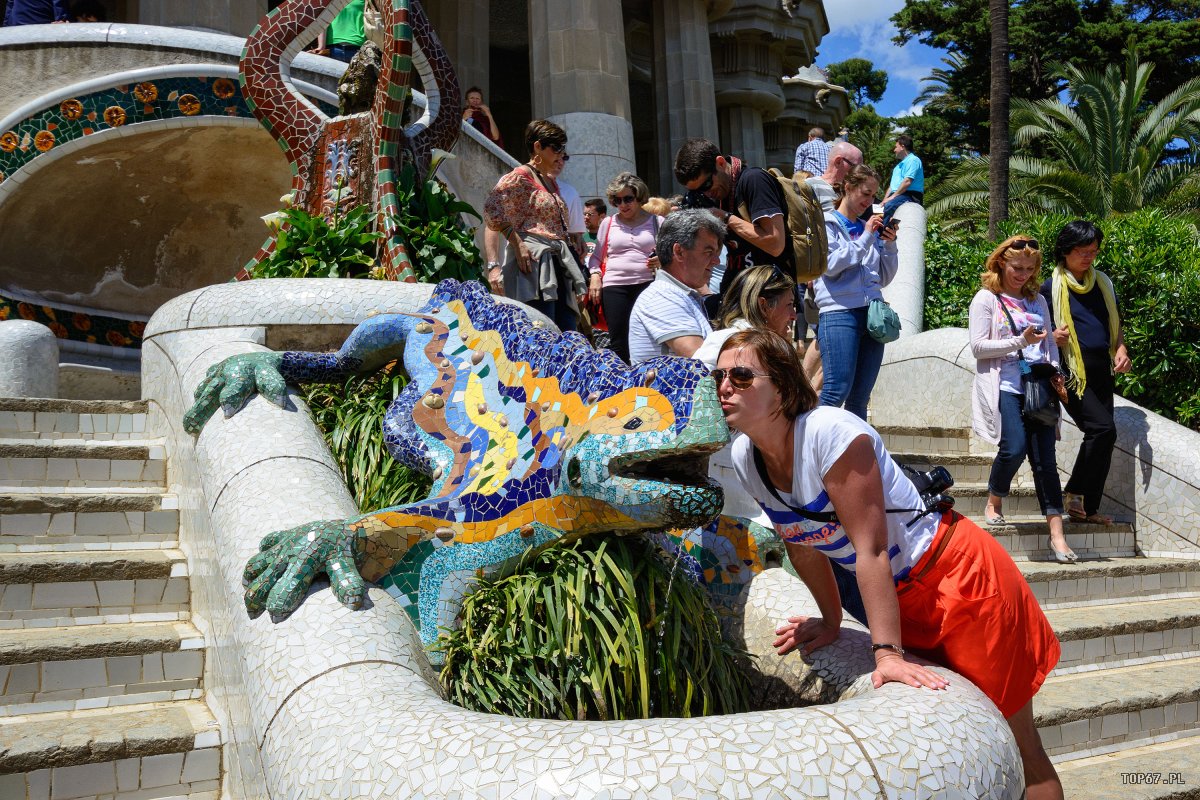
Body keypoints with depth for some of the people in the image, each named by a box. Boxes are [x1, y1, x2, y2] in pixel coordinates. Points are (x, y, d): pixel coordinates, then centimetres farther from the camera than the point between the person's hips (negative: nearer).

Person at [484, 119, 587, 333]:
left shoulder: (552, 183, 24)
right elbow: (491, 210, -15)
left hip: (558, 264, 9)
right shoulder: (520, 177, -2)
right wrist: (516, 243, -18)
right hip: (534, 261, -9)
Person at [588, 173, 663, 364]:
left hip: (647, 284, -1)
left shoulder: (656, 222, 11)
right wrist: (595, 277, 3)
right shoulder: (608, 223, 15)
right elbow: (597, 256, 20)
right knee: (618, 343, -4)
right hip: (614, 286, 1)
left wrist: (662, 260, -6)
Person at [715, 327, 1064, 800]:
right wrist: (830, 621, 13)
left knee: (1011, 742, 2)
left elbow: (870, 551, -27)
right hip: (900, 599, 7)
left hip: (958, 575, -7)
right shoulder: (744, 458, -7)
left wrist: (888, 652, -27)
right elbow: (802, 543, 7)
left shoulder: (830, 433, -28)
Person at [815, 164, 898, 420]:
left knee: (860, 398, 5)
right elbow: (831, 264, -10)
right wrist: (865, 238, -8)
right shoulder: (827, 223, 5)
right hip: (840, 311, -6)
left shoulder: (870, 229, 20)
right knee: (837, 391, -16)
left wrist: (890, 245, 6)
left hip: (872, 312, 6)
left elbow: (884, 278, 20)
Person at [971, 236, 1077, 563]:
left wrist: (1054, 371, 3)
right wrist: (1020, 341, -13)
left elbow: (1049, 342, 21)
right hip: (1005, 387, -4)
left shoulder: (1037, 301, 19)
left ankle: (1057, 535, -5)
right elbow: (978, 347, -5)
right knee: (1014, 447, -20)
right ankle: (994, 504, 10)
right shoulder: (986, 299, 4)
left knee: (1044, 457, -3)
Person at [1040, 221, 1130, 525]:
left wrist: (1121, 349, 5)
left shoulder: (1103, 283, 15)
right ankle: (1075, 492, -4)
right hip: (1072, 373, -6)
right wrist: (1053, 338, -20)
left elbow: (1115, 325, 23)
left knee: (1101, 438, 5)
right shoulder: (1050, 288, -1)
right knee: (1103, 429, -20)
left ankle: (1087, 508, 13)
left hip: (1102, 373, 6)